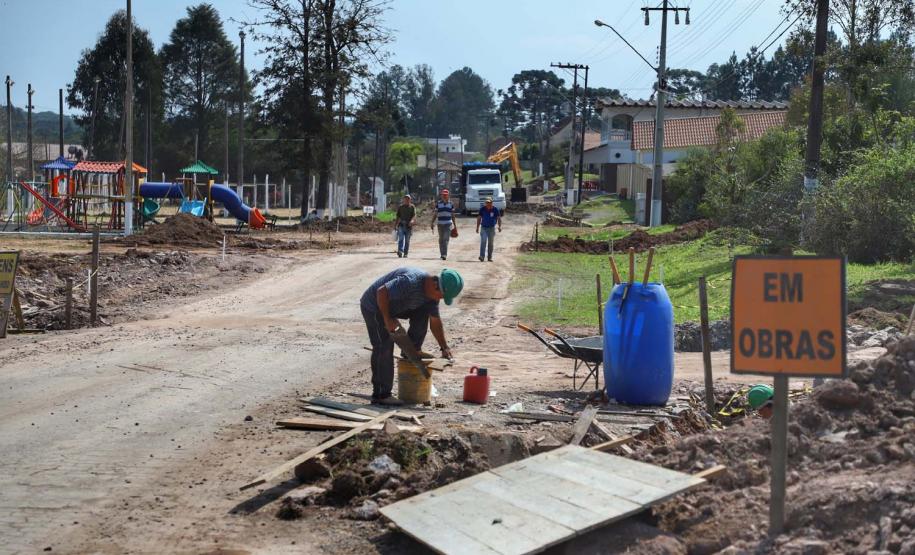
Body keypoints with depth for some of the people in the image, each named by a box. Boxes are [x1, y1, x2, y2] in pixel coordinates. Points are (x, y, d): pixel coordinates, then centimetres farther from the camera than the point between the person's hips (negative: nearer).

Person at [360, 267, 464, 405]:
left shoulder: (432, 292, -6)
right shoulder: (411, 281, -34)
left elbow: (435, 322, 3)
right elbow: (381, 292, -34)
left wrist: (445, 348, 0)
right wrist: (387, 320, -27)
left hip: (394, 306, 8)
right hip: (374, 305, -8)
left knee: (422, 312, -4)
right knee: (384, 347, -14)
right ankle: (380, 395, -11)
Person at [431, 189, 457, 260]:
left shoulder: (451, 204, 7)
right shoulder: (438, 203, 7)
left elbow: (453, 216, 11)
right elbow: (435, 215, 8)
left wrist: (455, 226, 9)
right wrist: (432, 223, 0)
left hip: (448, 224, -2)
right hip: (440, 224, 2)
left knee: (446, 239, -14)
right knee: (441, 240, 7)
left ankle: (444, 255, -20)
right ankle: (442, 254, 18)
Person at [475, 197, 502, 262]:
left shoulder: (495, 209, -2)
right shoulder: (482, 209, -1)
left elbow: (499, 218, 0)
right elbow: (479, 218, 7)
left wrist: (500, 226, -14)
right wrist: (477, 227, 3)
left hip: (492, 228, 1)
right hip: (484, 228, -1)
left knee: (490, 243, 6)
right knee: (483, 241, -16)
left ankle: (490, 257, 14)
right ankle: (482, 256, -23)